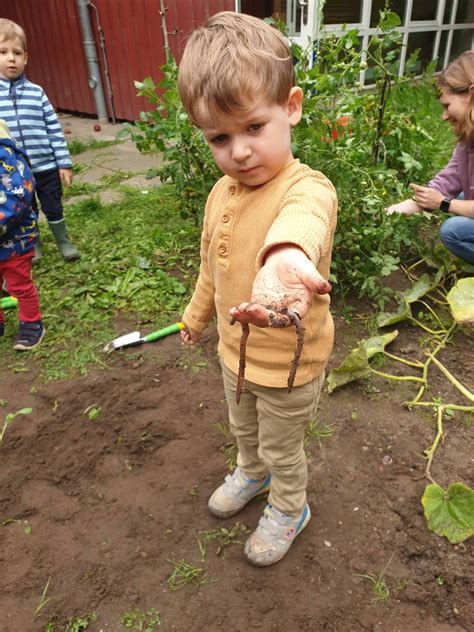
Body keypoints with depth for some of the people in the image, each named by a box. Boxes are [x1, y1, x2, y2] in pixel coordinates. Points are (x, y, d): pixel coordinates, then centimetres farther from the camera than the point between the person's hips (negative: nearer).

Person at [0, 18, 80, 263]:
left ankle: (64, 242, 32)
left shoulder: (37, 93, -2)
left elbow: (55, 130, 0)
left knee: (53, 208, 12)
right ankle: (32, 246, 37)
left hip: (46, 166, 0)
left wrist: (65, 163, -2)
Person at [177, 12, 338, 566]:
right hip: (234, 351, 7)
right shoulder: (221, 193, -6)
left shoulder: (307, 188, -28)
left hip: (289, 364, -6)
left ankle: (288, 510, 50)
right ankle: (252, 473, 64)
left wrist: (285, 255, -79)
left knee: (282, 447, 19)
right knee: (244, 430, 31)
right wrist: (197, 314, 24)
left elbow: (303, 217, -56)